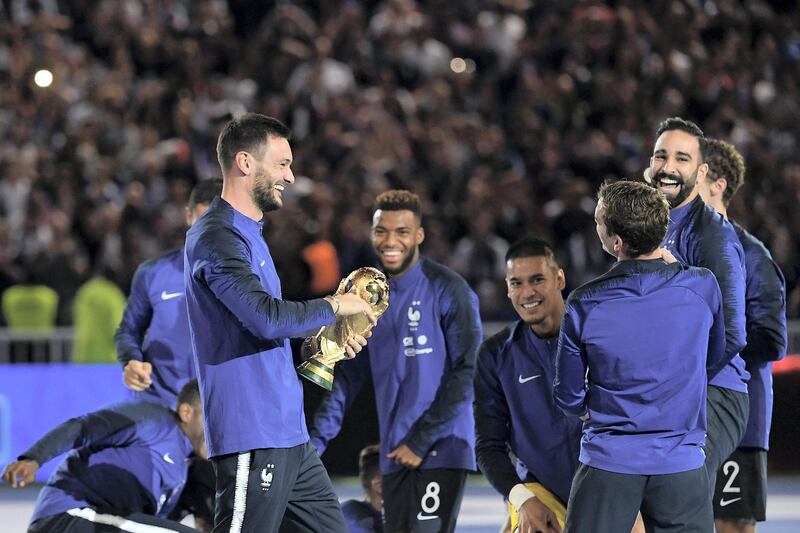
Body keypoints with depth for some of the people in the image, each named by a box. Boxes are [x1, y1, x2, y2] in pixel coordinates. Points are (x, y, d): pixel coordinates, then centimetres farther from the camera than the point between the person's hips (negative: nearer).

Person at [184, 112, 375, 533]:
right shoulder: (215, 237, -13)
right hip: (251, 436, -10)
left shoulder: (248, 233, 19)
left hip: (289, 434, 10)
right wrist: (333, 306, -11)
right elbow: (266, 316, -25)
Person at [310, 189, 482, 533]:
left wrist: (421, 441, -14)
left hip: (441, 447, -6)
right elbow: (347, 376, 14)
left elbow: (465, 373, -11)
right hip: (394, 453, 6)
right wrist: (316, 440, 3)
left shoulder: (446, 290, -7)